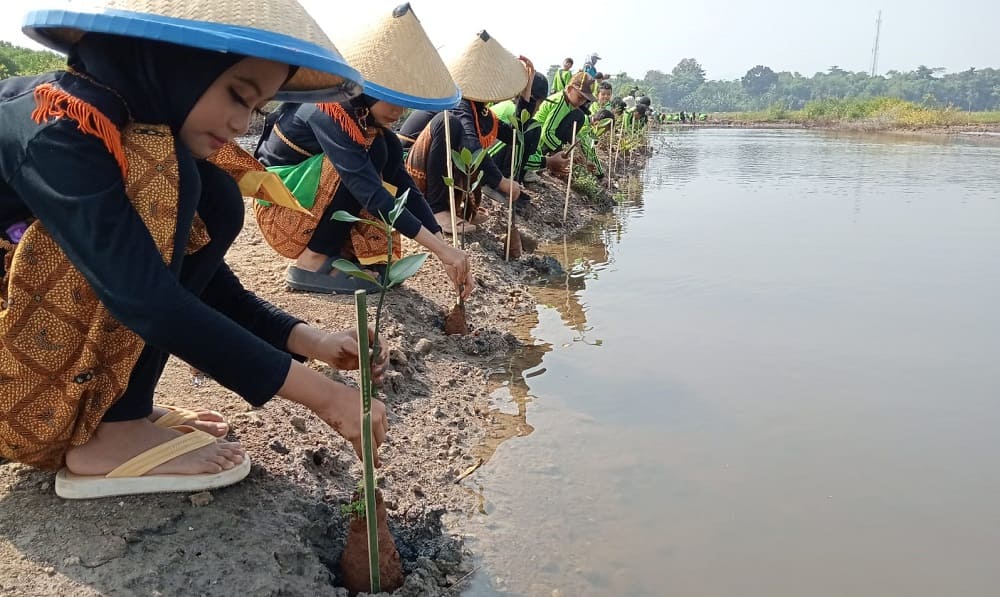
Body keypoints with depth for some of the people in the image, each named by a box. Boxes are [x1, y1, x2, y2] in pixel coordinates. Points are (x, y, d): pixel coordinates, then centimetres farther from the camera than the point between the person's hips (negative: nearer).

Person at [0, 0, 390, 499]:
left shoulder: (142, 140, 1)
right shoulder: (57, 128, -25)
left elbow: (208, 284, 1)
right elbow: (147, 298, -34)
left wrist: (310, 341, -13)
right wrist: (320, 394, -32)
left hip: (51, 340, 8)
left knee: (215, 205, -3)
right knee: (163, 178, -23)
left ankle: (115, 409, -2)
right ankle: (106, 437, -17)